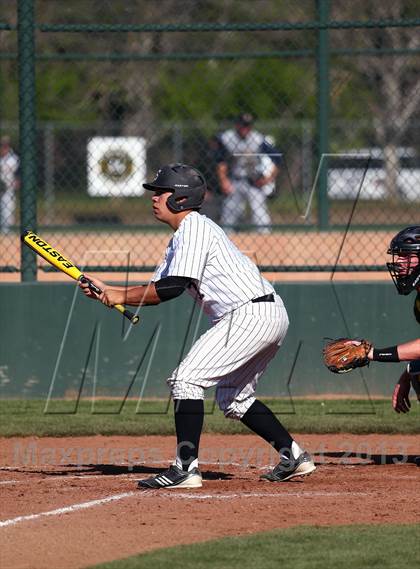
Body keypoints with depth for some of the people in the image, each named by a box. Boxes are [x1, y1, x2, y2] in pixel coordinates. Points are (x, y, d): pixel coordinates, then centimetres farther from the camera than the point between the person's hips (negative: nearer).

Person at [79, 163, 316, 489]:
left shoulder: (194, 227, -9)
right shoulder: (181, 238, 22)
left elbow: (172, 287, -18)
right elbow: (156, 292, 21)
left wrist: (123, 296, -9)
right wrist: (107, 290, 10)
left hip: (251, 314, -11)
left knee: (186, 379, -14)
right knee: (233, 397, 23)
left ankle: (186, 468, -19)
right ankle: (294, 457, 24)